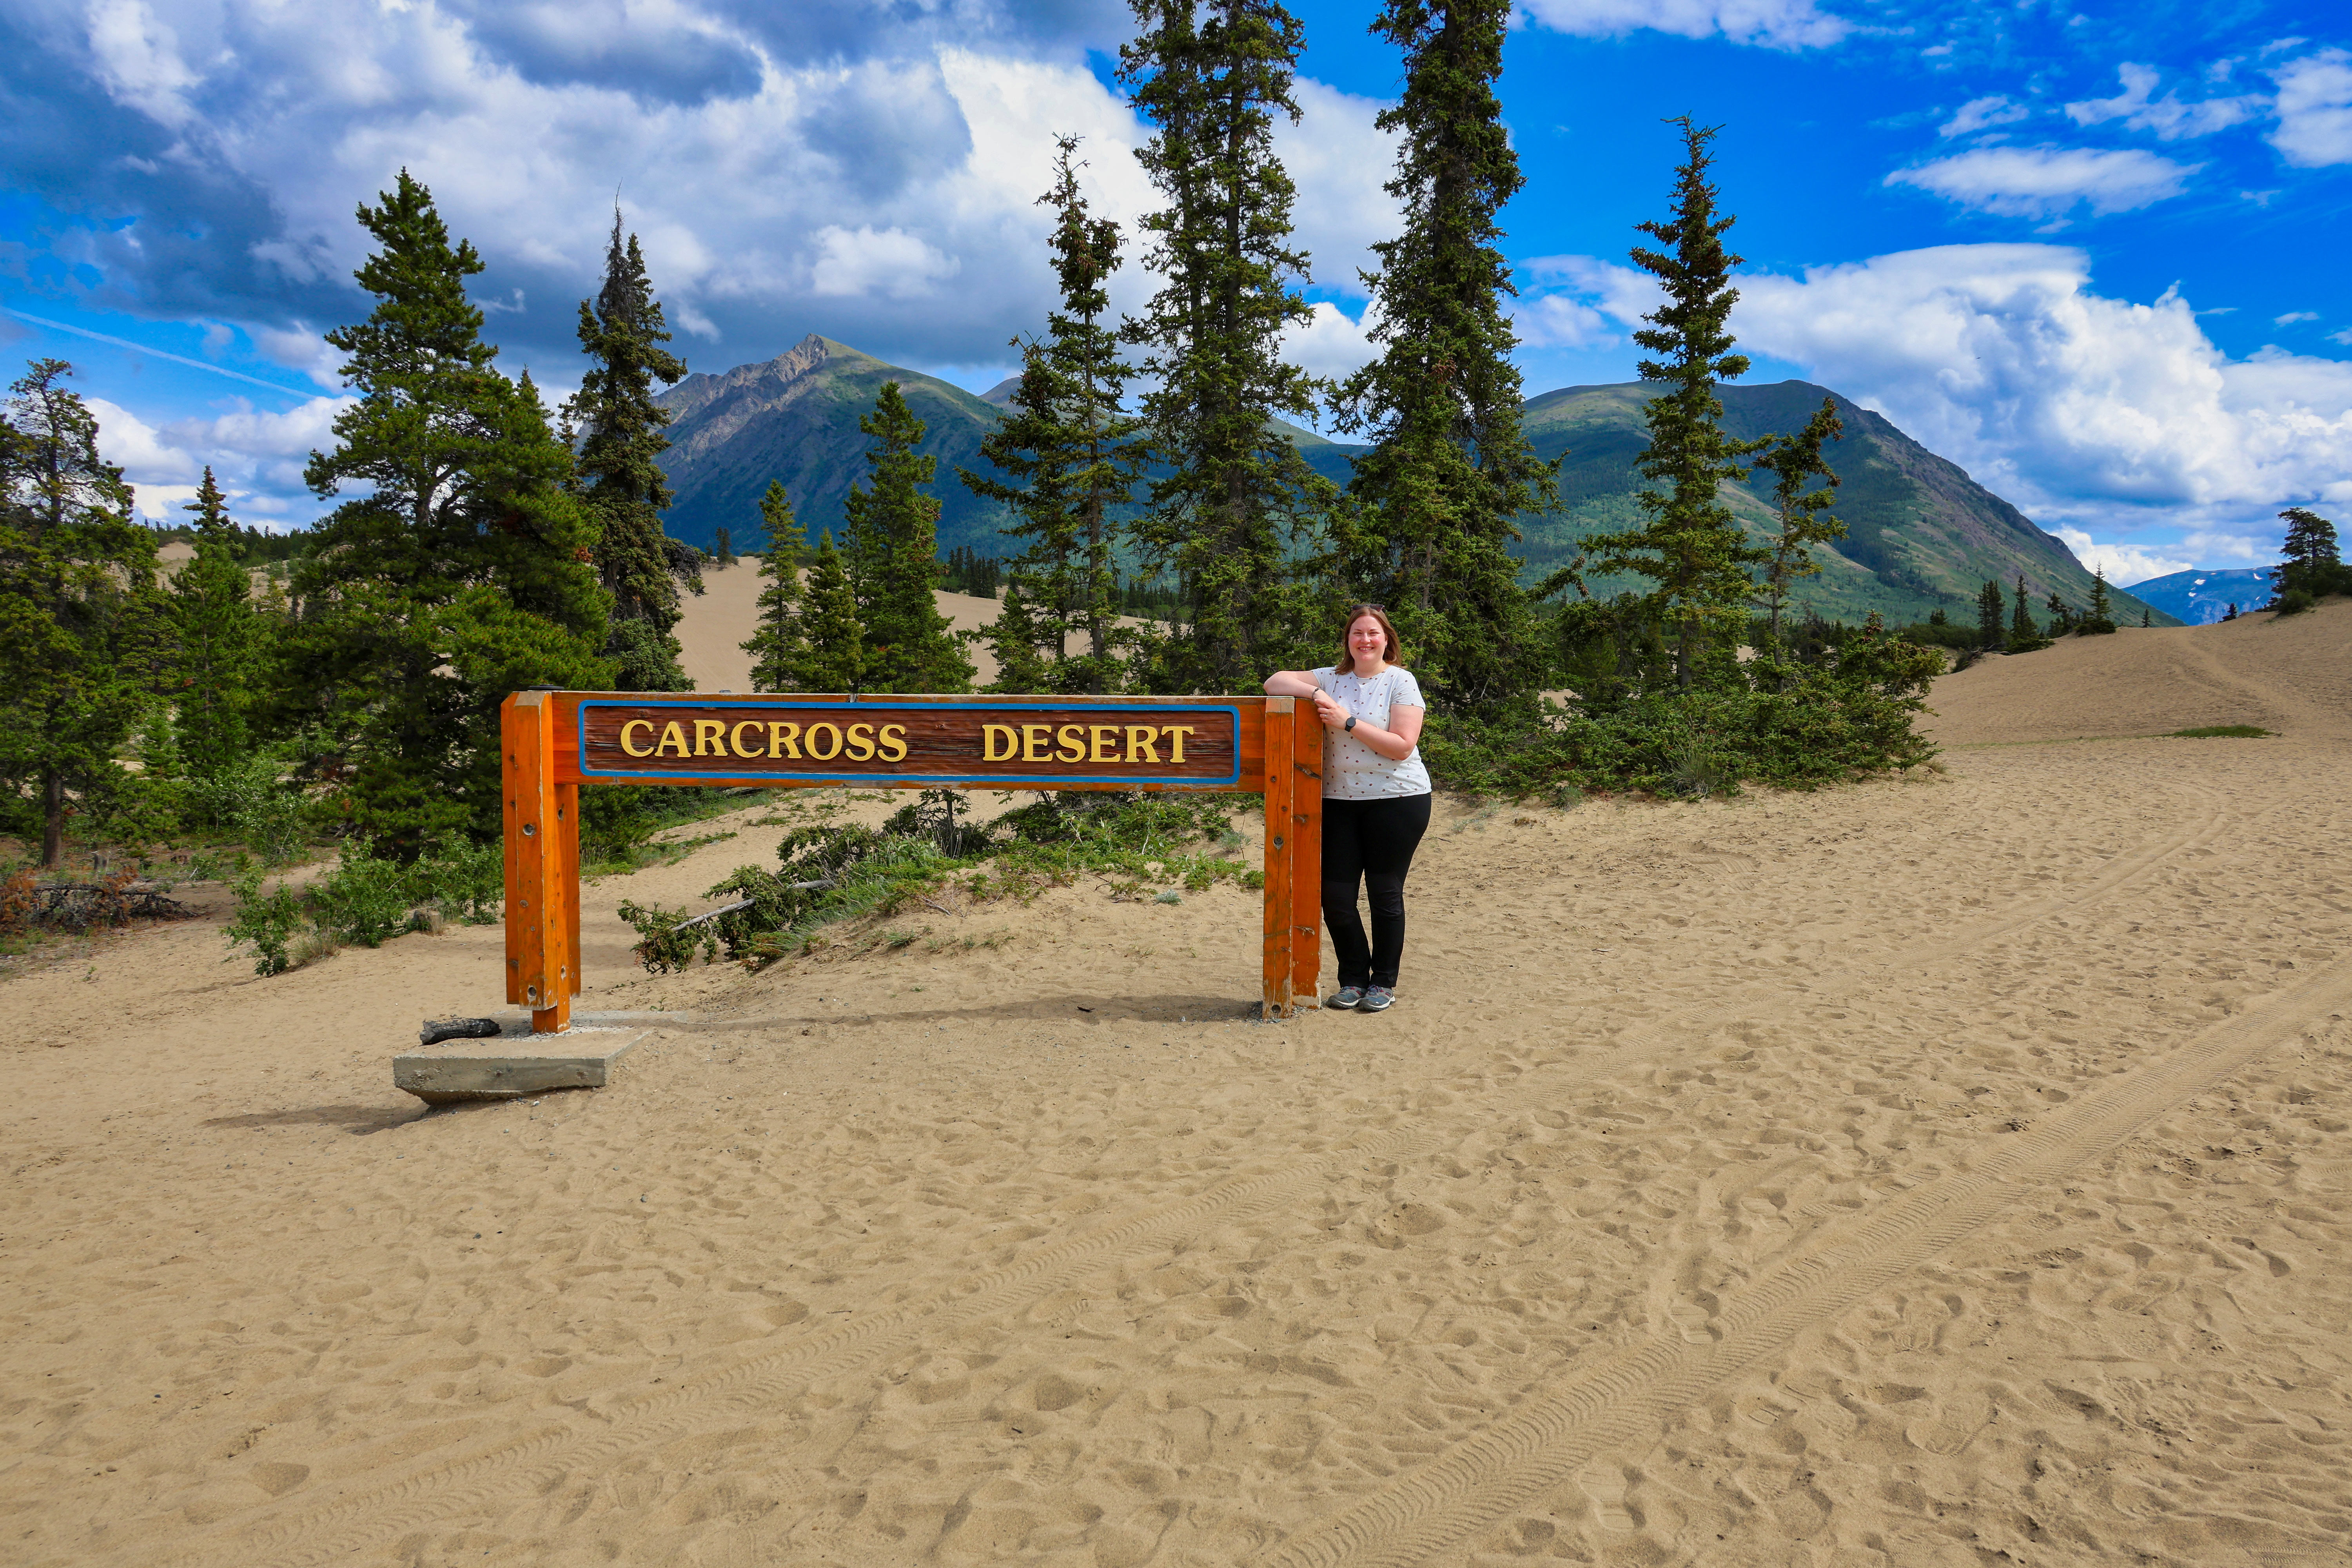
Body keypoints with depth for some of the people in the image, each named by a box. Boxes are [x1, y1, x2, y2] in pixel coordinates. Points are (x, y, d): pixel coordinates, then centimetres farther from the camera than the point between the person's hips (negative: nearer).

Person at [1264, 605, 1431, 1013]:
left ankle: (1384, 983, 18)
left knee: (1385, 894, 3)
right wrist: (1316, 693, -16)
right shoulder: (1332, 678, 7)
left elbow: (1401, 746, -14)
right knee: (1335, 895, 1)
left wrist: (1348, 723, -18)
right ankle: (1353, 979, 19)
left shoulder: (1401, 682, -4)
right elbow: (1275, 682, 1)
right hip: (1340, 801, 4)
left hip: (1396, 800, -4)